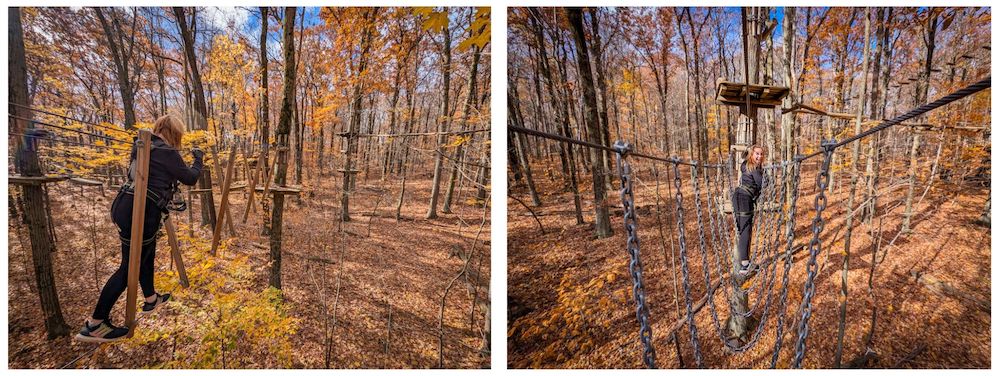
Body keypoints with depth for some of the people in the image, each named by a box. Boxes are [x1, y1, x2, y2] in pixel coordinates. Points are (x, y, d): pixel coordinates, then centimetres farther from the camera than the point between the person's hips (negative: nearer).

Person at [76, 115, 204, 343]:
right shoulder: (167, 152, -12)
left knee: (147, 252, 24)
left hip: (124, 205, 9)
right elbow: (190, 178, -1)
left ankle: (151, 299, 41)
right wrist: (198, 159, 14)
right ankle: (94, 325, 6)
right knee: (130, 266, 0)